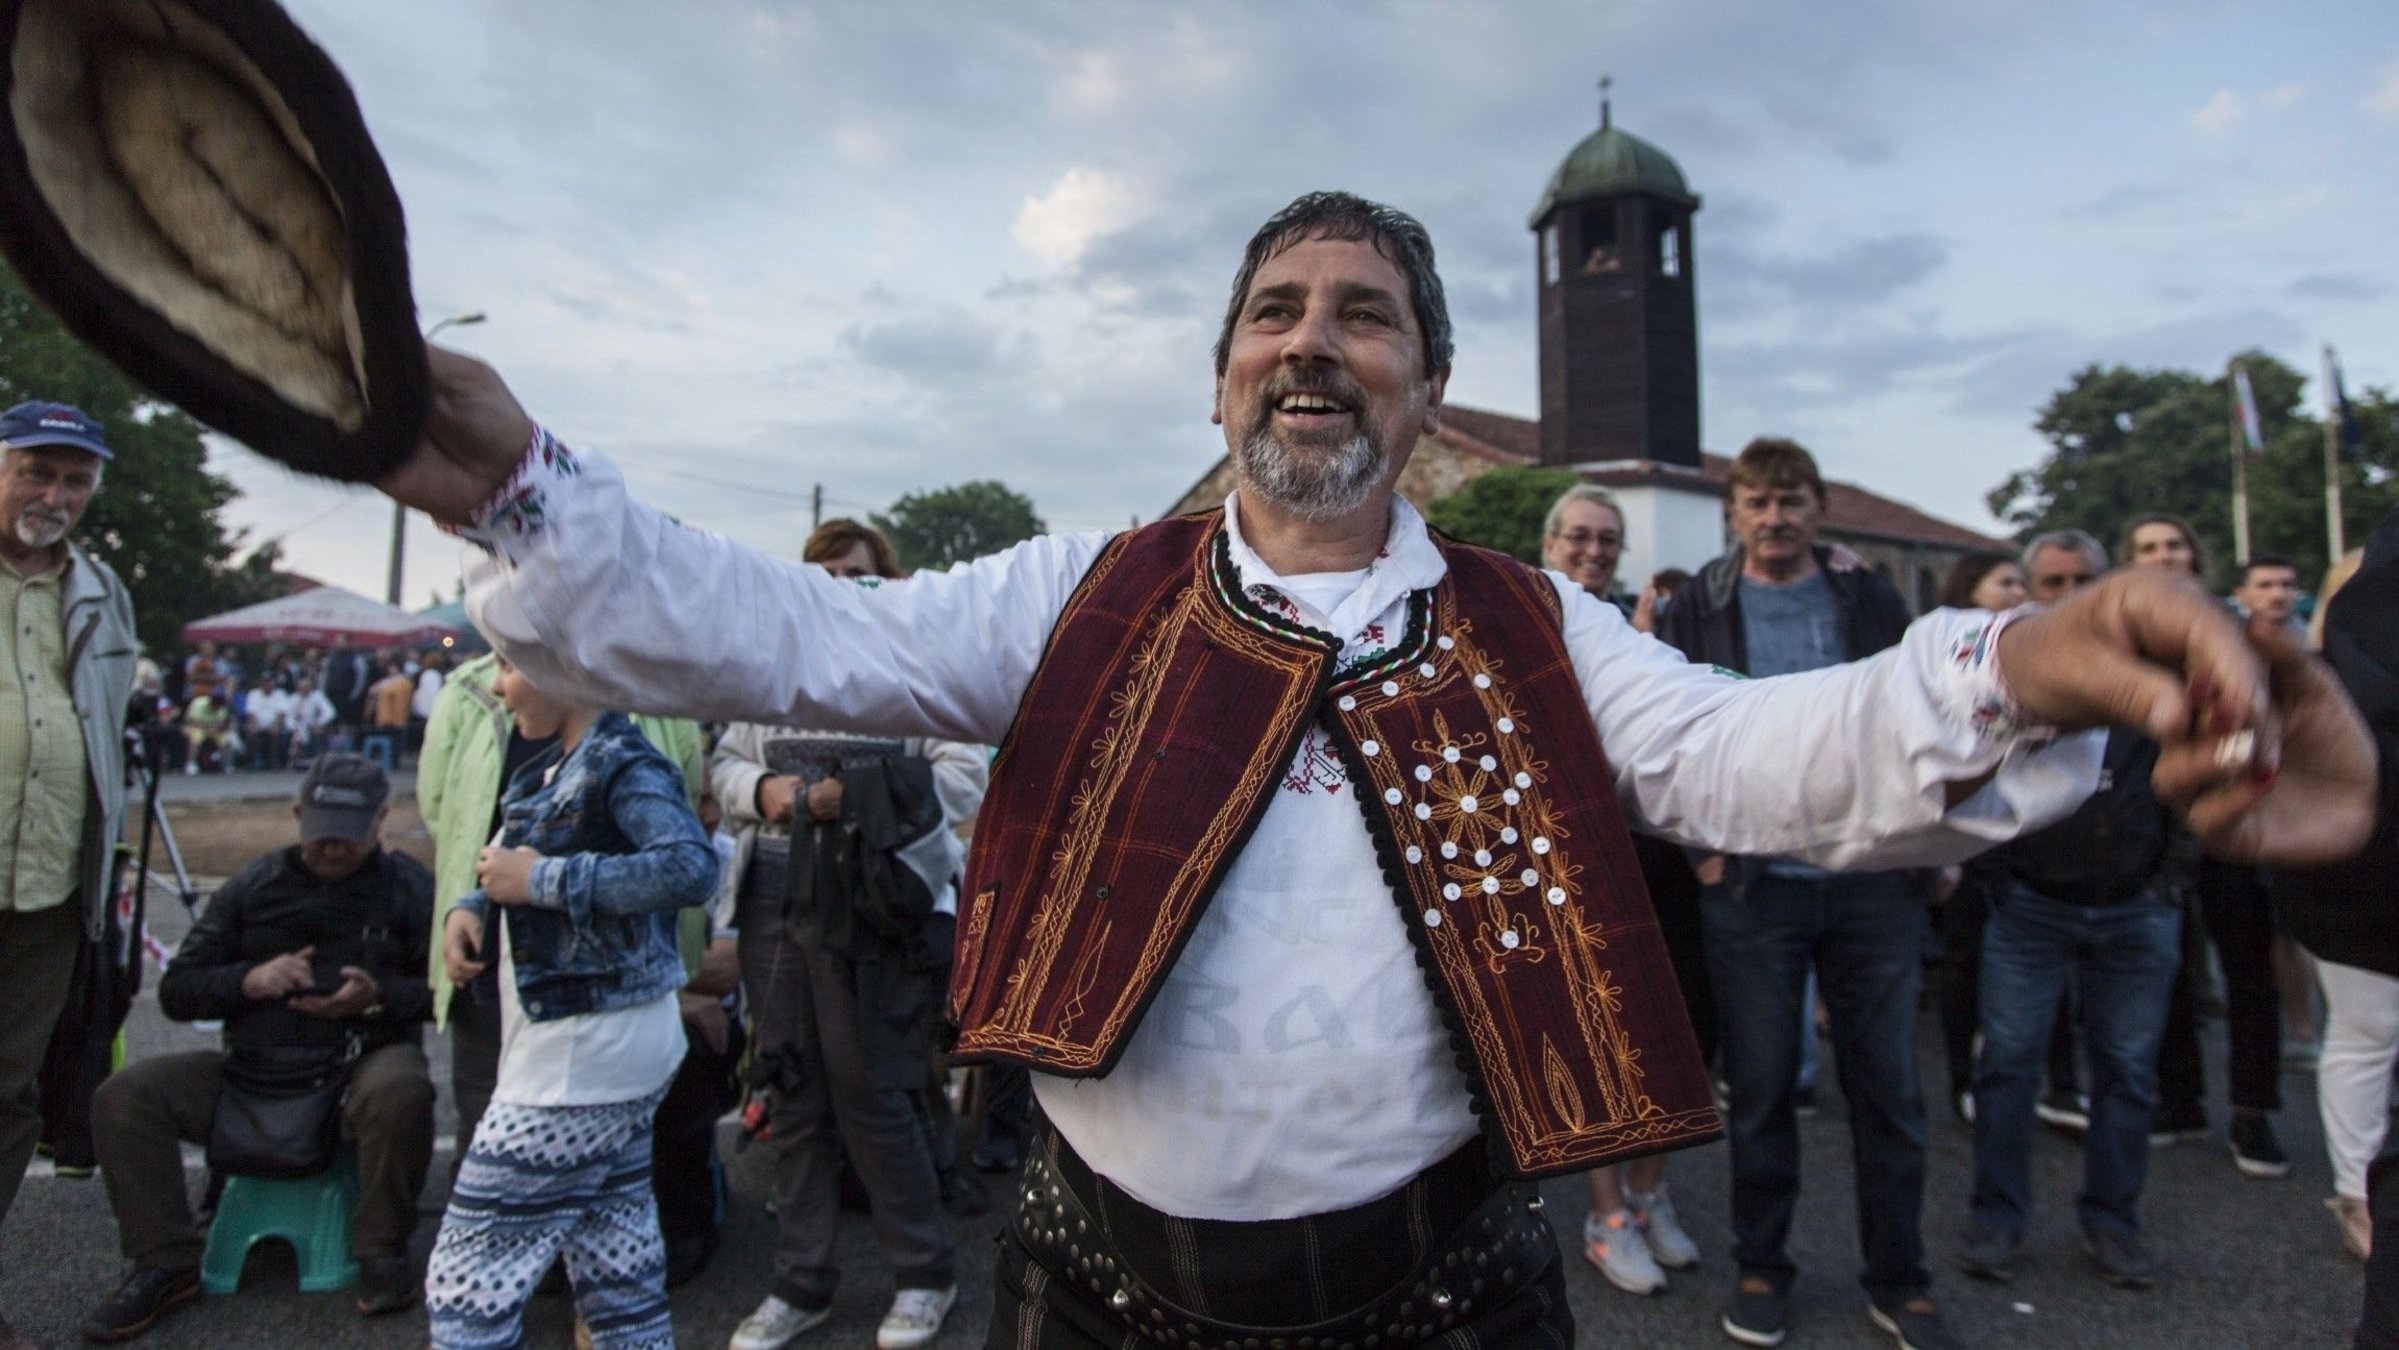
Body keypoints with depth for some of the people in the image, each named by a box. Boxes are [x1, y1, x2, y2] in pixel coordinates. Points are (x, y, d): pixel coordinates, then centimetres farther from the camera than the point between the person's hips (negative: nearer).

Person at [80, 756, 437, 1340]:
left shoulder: (410, 887, 5)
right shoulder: (253, 887, 16)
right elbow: (175, 990, 13)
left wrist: (379, 995, -19)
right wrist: (248, 981, -7)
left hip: (363, 1061, -4)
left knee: (399, 1091, -37)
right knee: (125, 1095, -16)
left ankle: (382, 1252, -13)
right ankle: (166, 1262, -1)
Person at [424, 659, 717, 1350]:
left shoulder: (624, 765, -15)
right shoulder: (553, 773, 12)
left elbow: (692, 868, -31)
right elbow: (518, 876, 22)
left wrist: (541, 878, -24)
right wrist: (470, 907, 1)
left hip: (579, 1064, -9)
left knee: (467, 1284, -1)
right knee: (624, 1284, 16)